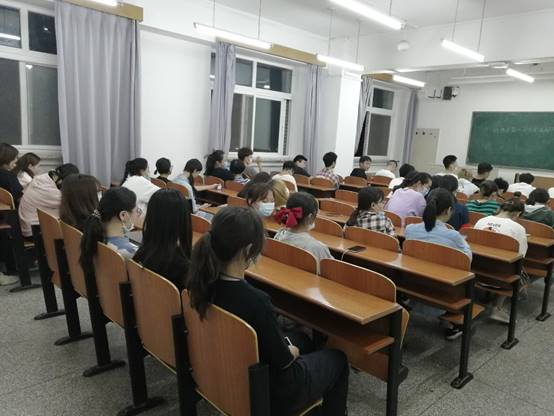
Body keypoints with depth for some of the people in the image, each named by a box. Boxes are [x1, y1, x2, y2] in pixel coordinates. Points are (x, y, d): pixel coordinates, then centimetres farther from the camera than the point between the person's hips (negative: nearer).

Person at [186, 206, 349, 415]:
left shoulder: (205, 283, -14)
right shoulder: (255, 301, -38)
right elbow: (282, 361, -20)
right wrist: (293, 352, -2)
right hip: (265, 392, -6)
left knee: (301, 338, 31)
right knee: (337, 358, 18)